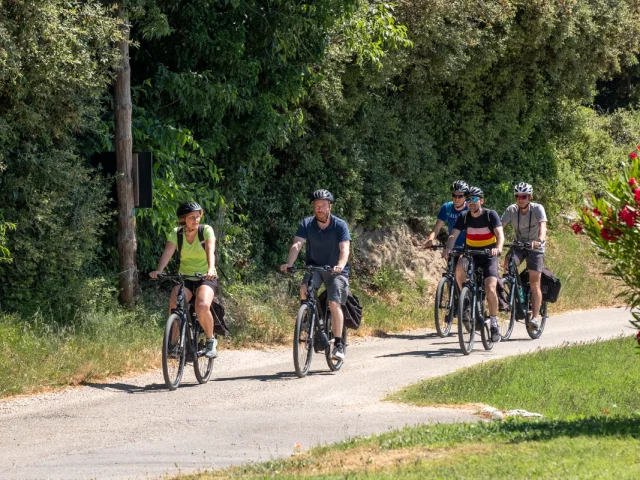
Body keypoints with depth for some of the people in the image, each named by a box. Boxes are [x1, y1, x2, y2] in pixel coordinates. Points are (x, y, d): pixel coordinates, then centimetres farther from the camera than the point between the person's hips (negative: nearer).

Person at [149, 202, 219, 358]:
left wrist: (211, 269, -45)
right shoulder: (176, 233, -2)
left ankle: (211, 341, -7)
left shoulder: (206, 230, -8)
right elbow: (167, 253, -16)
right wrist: (158, 270, -36)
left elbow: (210, 251, -24)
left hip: (206, 278, -2)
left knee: (202, 306, -30)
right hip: (184, 278, 2)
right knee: (174, 306, -26)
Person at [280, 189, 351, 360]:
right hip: (314, 267, 2)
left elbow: (344, 248, -25)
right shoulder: (307, 224, -7)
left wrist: (340, 265, -45)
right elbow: (297, 245, -19)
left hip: (335, 270, -2)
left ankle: (338, 344, -13)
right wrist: (289, 264, -37)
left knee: (334, 303, -19)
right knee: (304, 288, -29)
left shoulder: (340, 225, -13)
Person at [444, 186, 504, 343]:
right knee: (459, 268, -33)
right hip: (471, 254, 2)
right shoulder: (464, 217, -3)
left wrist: (498, 247, -45)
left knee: (490, 289, -20)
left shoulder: (491, 215, -11)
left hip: (489, 255, -2)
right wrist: (448, 248, -35)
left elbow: (500, 233, -23)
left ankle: (494, 323, -5)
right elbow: (454, 235, -13)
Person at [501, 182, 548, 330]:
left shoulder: (537, 209, -17)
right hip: (519, 245, 3)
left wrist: (540, 240, -52)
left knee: (534, 283, -11)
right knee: (508, 263, -30)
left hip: (535, 247, -3)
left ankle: (535, 317, -11)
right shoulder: (511, 210, -9)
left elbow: (543, 226, -32)